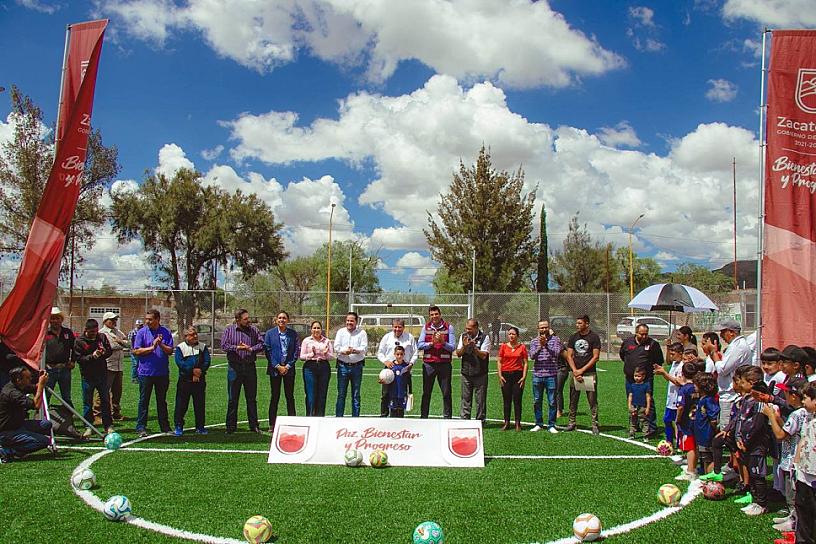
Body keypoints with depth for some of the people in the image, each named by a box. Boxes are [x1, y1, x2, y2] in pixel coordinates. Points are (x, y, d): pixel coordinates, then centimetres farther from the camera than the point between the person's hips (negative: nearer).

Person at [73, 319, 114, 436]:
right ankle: (88, 426, 15)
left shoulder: (102, 337, 3)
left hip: (102, 374, 3)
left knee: (106, 400, 8)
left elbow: (109, 351, 7)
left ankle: (108, 425, 17)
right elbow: (78, 358, -11)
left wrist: (104, 353, -15)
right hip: (87, 375, -3)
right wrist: (92, 356, -24)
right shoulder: (79, 341, -6)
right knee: (87, 402, 5)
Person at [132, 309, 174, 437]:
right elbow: (136, 351, -6)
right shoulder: (142, 332, 0)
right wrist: (151, 347, -16)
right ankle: (141, 427, 8)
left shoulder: (166, 332, 4)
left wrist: (161, 345, -18)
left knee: (162, 401, 11)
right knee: (144, 400, 2)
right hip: (145, 372, -2)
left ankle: (165, 427, 17)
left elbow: (170, 351, -1)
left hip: (162, 373, 2)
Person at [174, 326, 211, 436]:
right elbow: (179, 362, -11)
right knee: (181, 404, -1)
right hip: (184, 380, -2)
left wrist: (200, 372, -13)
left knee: (200, 404, 6)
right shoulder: (180, 347, 2)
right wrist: (193, 370, -18)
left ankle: (200, 427, 14)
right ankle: (179, 426, 10)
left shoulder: (203, 347, 9)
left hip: (200, 380, 2)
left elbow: (207, 361, 2)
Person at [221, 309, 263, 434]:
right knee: (232, 399, 4)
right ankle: (231, 426, 12)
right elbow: (224, 345, -7)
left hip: (250, 367, 2)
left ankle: (254, 425, 15)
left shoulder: (253, 330, 6)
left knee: (252, 398, 7)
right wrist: (237, 348, -16)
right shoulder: (229, 330, 2)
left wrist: (250, 349, -13)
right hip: (235, 367, -2)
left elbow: (261, 344, 2)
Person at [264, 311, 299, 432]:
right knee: (275, 396, 3)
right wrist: (277, 366, -7)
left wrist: (288, 366, -6)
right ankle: (272, 424, 9)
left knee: (290, 396, 3)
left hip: (289, 368, 1)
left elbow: (296, 351, 3)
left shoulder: (293, 334, 4)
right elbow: (267, 351, -1)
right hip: (274, 369, -1)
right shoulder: (270, 333, 1)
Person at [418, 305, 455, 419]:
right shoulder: (426, 327, 8)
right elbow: (419, 345, 1)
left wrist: (443, 342, -19)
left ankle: (447, 417, 10)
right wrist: (431, 343, -13)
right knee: (426, 392, 7)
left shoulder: (449, 327, 2)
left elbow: (452, 347, -3)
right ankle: (423, 416, 15)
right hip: (428, 364, 2)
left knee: (446, 393, 2)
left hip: (444, 364, -2)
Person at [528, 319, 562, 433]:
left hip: (551, 375, -2)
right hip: (537, 375, 2)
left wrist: (546, 345, -21)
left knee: (552, 402, 1)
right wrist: (540, 346, -19)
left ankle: (551, 425, 9)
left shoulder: (555, 339, 2)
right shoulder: (534, 341, 8)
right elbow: (532, 356, -5)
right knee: (537, 401, 8)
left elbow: (556, 354, -11)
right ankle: (539, 424, 19)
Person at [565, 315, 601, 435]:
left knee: (592, 400, -1)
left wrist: (582, 370, -12)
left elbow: (596, 357, -7)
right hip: (575, 372, 4)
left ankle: (595, 424, 5)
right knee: (573, 399, 8)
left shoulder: (594, 337, -3)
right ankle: (571, 422, 15)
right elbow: (569, 356, 7)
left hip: (590, 373, -4)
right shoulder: (573, 337, 9)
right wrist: (575, 371, -7)